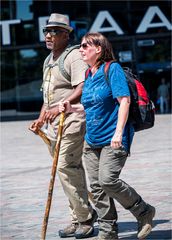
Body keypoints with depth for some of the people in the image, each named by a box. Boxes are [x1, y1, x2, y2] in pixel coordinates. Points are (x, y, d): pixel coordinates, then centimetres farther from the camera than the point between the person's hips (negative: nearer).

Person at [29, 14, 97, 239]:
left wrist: (60, 108, -29)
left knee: (67, 166, -15)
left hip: (72, 119, -9)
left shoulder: (74, 56, -9)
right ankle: (80, 219, 16)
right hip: (54, 124, 9)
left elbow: (83, 88, -21)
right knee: (71, 169, 11)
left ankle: (84, 218, -6)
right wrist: (41, 119, 18)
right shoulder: (48, 61, 21)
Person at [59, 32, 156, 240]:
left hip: (112, 139, -8)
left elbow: (124, 101, -16)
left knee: (108, 180, -17)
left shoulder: (112, 69, -9)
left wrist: (118, 133, -23)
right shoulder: (89, 74, 14)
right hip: (92, 139, 8)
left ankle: (144, 212, 3)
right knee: (96, 186, 4)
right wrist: (72, 108, 6)